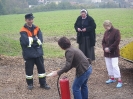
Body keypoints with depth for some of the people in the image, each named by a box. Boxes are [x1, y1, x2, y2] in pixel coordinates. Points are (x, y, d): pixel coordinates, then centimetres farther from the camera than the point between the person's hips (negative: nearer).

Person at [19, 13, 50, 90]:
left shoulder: (37, 29, 4)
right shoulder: (23, 31, -9)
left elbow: (40, 41, -6)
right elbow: (26, 41, -23)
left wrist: (31, 40, -16)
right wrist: (35, 39, -13)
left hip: (38, 53, 4)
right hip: (28, 54, -4)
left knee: (41, 68, 10)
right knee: (29, 69, 8)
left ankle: (43, 83, 23)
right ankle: (30, 84, 27)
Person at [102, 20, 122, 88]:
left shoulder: (116, 31, -11)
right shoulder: (106, 32, 8)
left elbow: (117, 42, -17)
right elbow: (103, 41, 10)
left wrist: (110, 48, -18)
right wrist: (105, 48, -9)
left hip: (114, 52, -7)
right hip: (107, 52, 7)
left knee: (115, 66, -11)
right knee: (108, 65, 12)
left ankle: (119, 81, -6)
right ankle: (112, 78, 27)